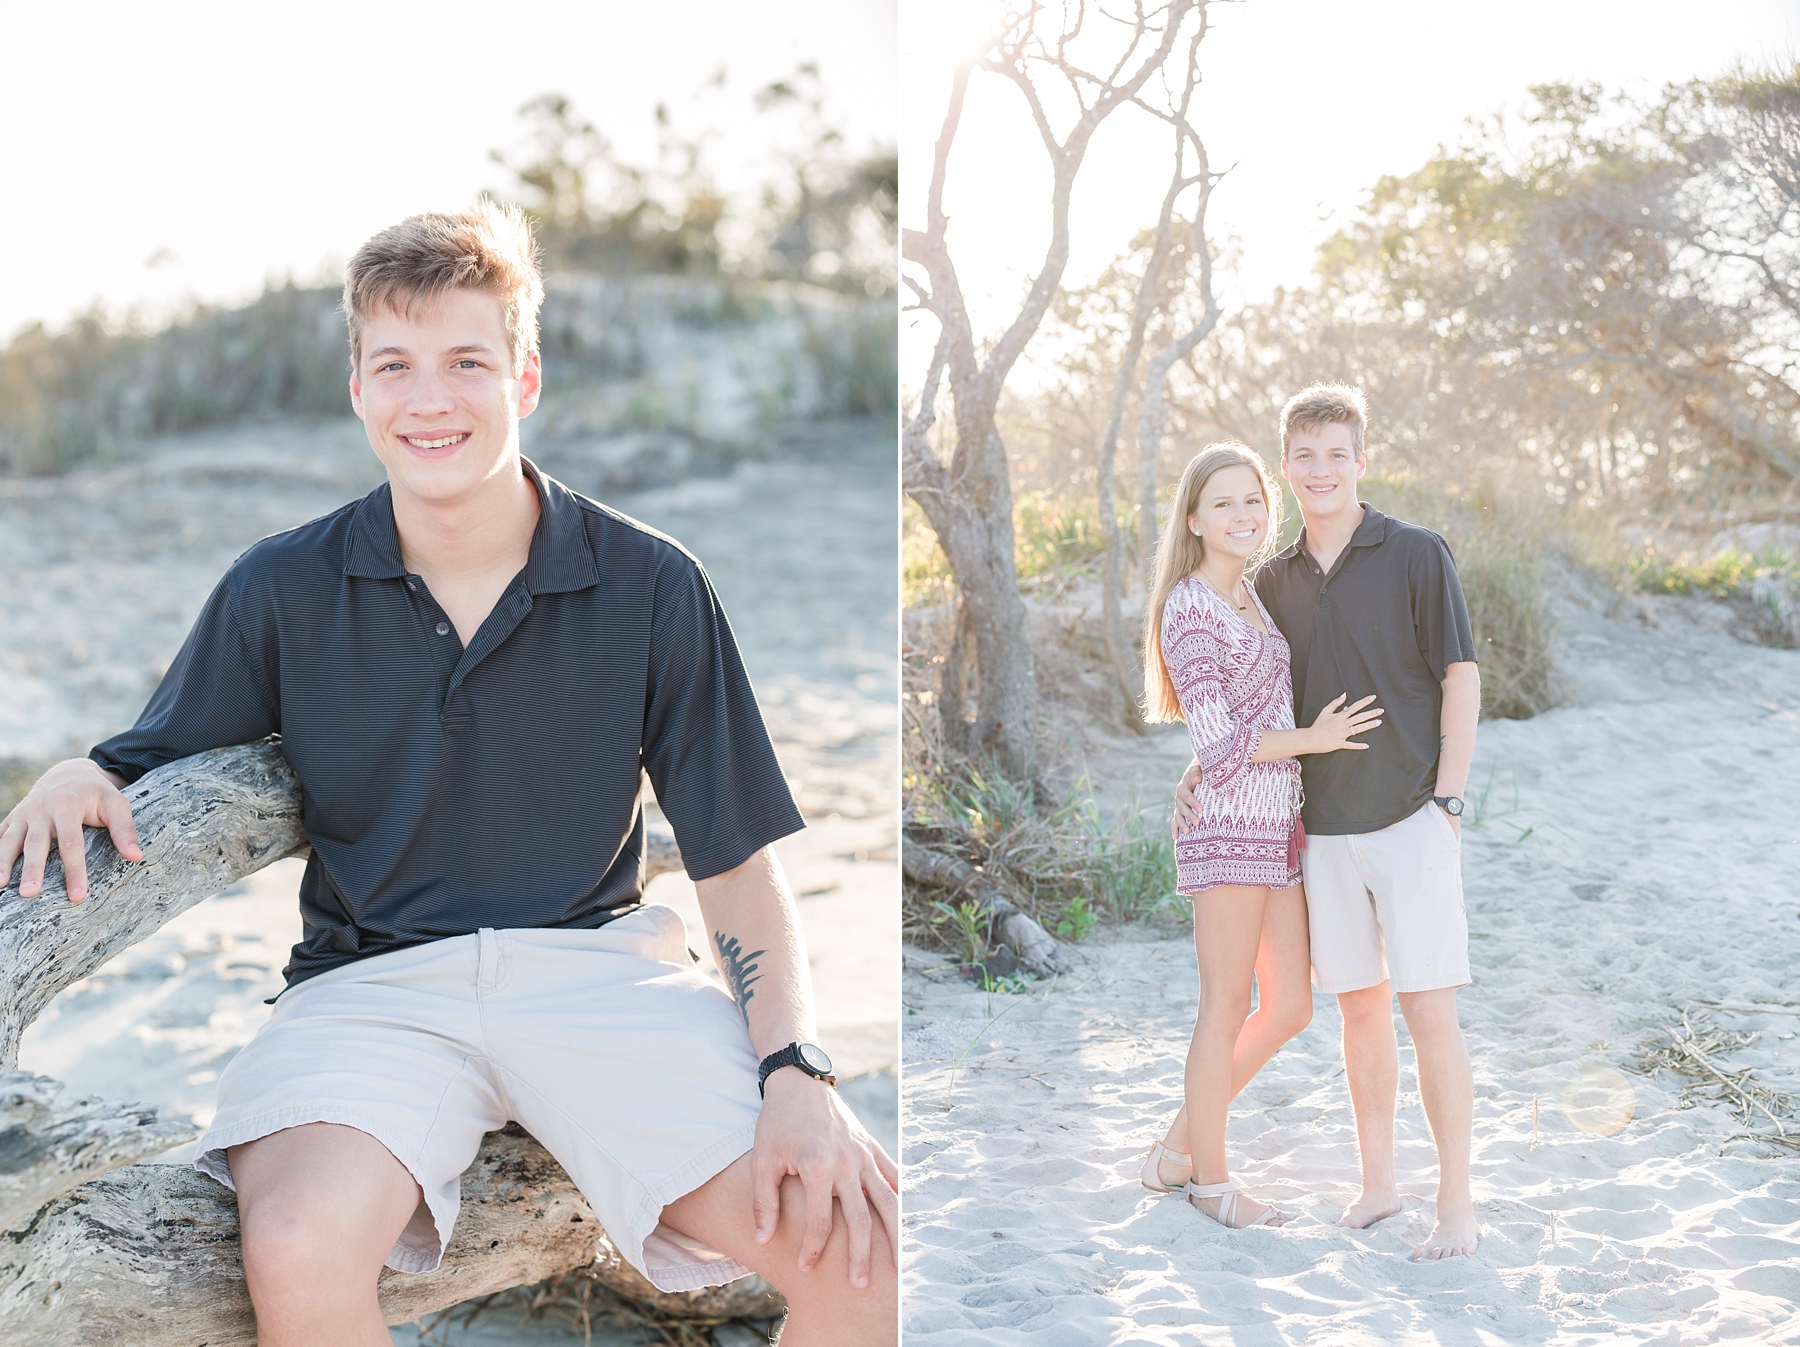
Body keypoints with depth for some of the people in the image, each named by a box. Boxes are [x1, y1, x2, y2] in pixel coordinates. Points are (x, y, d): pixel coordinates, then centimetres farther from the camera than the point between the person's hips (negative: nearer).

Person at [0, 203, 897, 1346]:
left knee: (859, 1243, -23)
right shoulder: (281, 591, 4)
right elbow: (153, 770, 15)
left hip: (602, 963, 0)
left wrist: (798, 1072, -12)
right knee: (299, 1256, -34)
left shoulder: (653, 589, 1)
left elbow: (738, 864, 2)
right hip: (373, 982, 0)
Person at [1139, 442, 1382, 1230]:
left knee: (1289, 1009, 11)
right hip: (1229, 824, -8)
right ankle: (1209, 1179, 18)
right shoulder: (1189, 607, -11)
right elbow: (1217, 742, -16)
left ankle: (1177, 1151, 23)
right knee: (1227, 1009, 2)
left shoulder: (1252, 595, 15)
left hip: (1279, 824, 8)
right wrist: (1313, 740, -11)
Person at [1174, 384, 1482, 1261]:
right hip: (1325, 827, 5)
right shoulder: (1274, 582, 10)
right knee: (1359, 1007, 11)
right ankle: (1377, 1183, 22)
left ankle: (1457, 1203, 4)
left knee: (1428, 1013, -5)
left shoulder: (1416, 555, -3)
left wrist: (1447, 801, -8)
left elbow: (1462, 678, -4)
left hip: (1410, 819, -4)